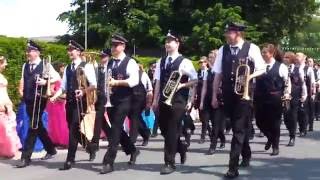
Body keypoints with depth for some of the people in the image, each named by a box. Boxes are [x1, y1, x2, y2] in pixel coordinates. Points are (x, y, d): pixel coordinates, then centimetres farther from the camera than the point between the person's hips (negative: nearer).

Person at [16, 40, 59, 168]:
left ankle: (25, 157, -8)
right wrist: (23, 93, 8)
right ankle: (51, 149, 30)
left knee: (33, 127, -8)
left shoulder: (45, 65, -5)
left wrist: (45, 82, -18)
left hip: (39, 99, -7)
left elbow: (57, 77, -5)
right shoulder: (25, 66, 13)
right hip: (28, 99, 7)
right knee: (38, 126, 14)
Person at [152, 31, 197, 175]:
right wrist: (155, 100, 7)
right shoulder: (161, 62, 13)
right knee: (164, 129, 10)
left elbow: (195, 80, -3)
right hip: (163, 100, 6)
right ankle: (181, 147, 36)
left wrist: (182, 85, -17)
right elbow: (158, 82, 11)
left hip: (178, 100, -6)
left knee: (172, 130, -6)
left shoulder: (184, 62, -4)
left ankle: (169, 163, 2)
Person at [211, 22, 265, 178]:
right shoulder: (223, 50, 6)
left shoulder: (252, 48, -4)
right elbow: (218, 74, 7)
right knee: (237, 128, 16)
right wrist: (214, 95, 4)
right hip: (228, 94, 4)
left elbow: (262, 69, 2)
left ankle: (233, 167, -8)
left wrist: (249, 76, -17)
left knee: (239, 129, -8)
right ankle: (246, 156, 38)